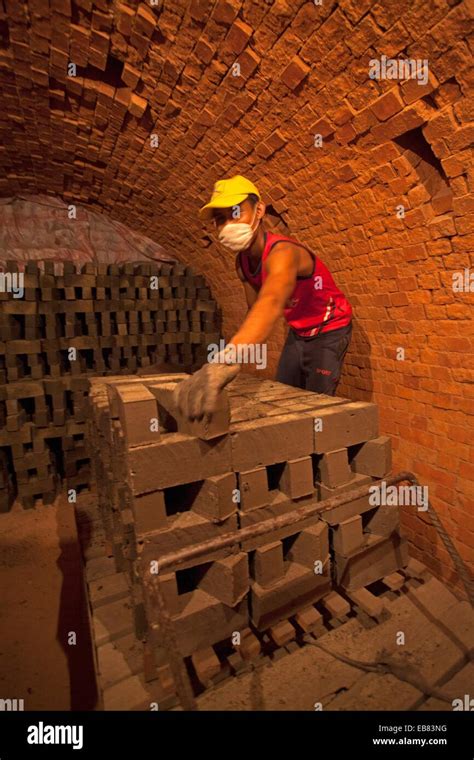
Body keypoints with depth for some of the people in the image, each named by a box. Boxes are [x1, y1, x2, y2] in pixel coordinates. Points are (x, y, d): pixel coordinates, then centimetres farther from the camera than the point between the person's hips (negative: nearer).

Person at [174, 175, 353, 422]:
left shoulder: (282, 252, -34)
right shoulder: (241, 262, -8)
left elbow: (271, 303, -56)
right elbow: (254, 310, 1)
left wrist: (225, 360, -72)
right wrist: (232, 354, -12)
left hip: (329, 331, -7)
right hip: (298, 333, 7)